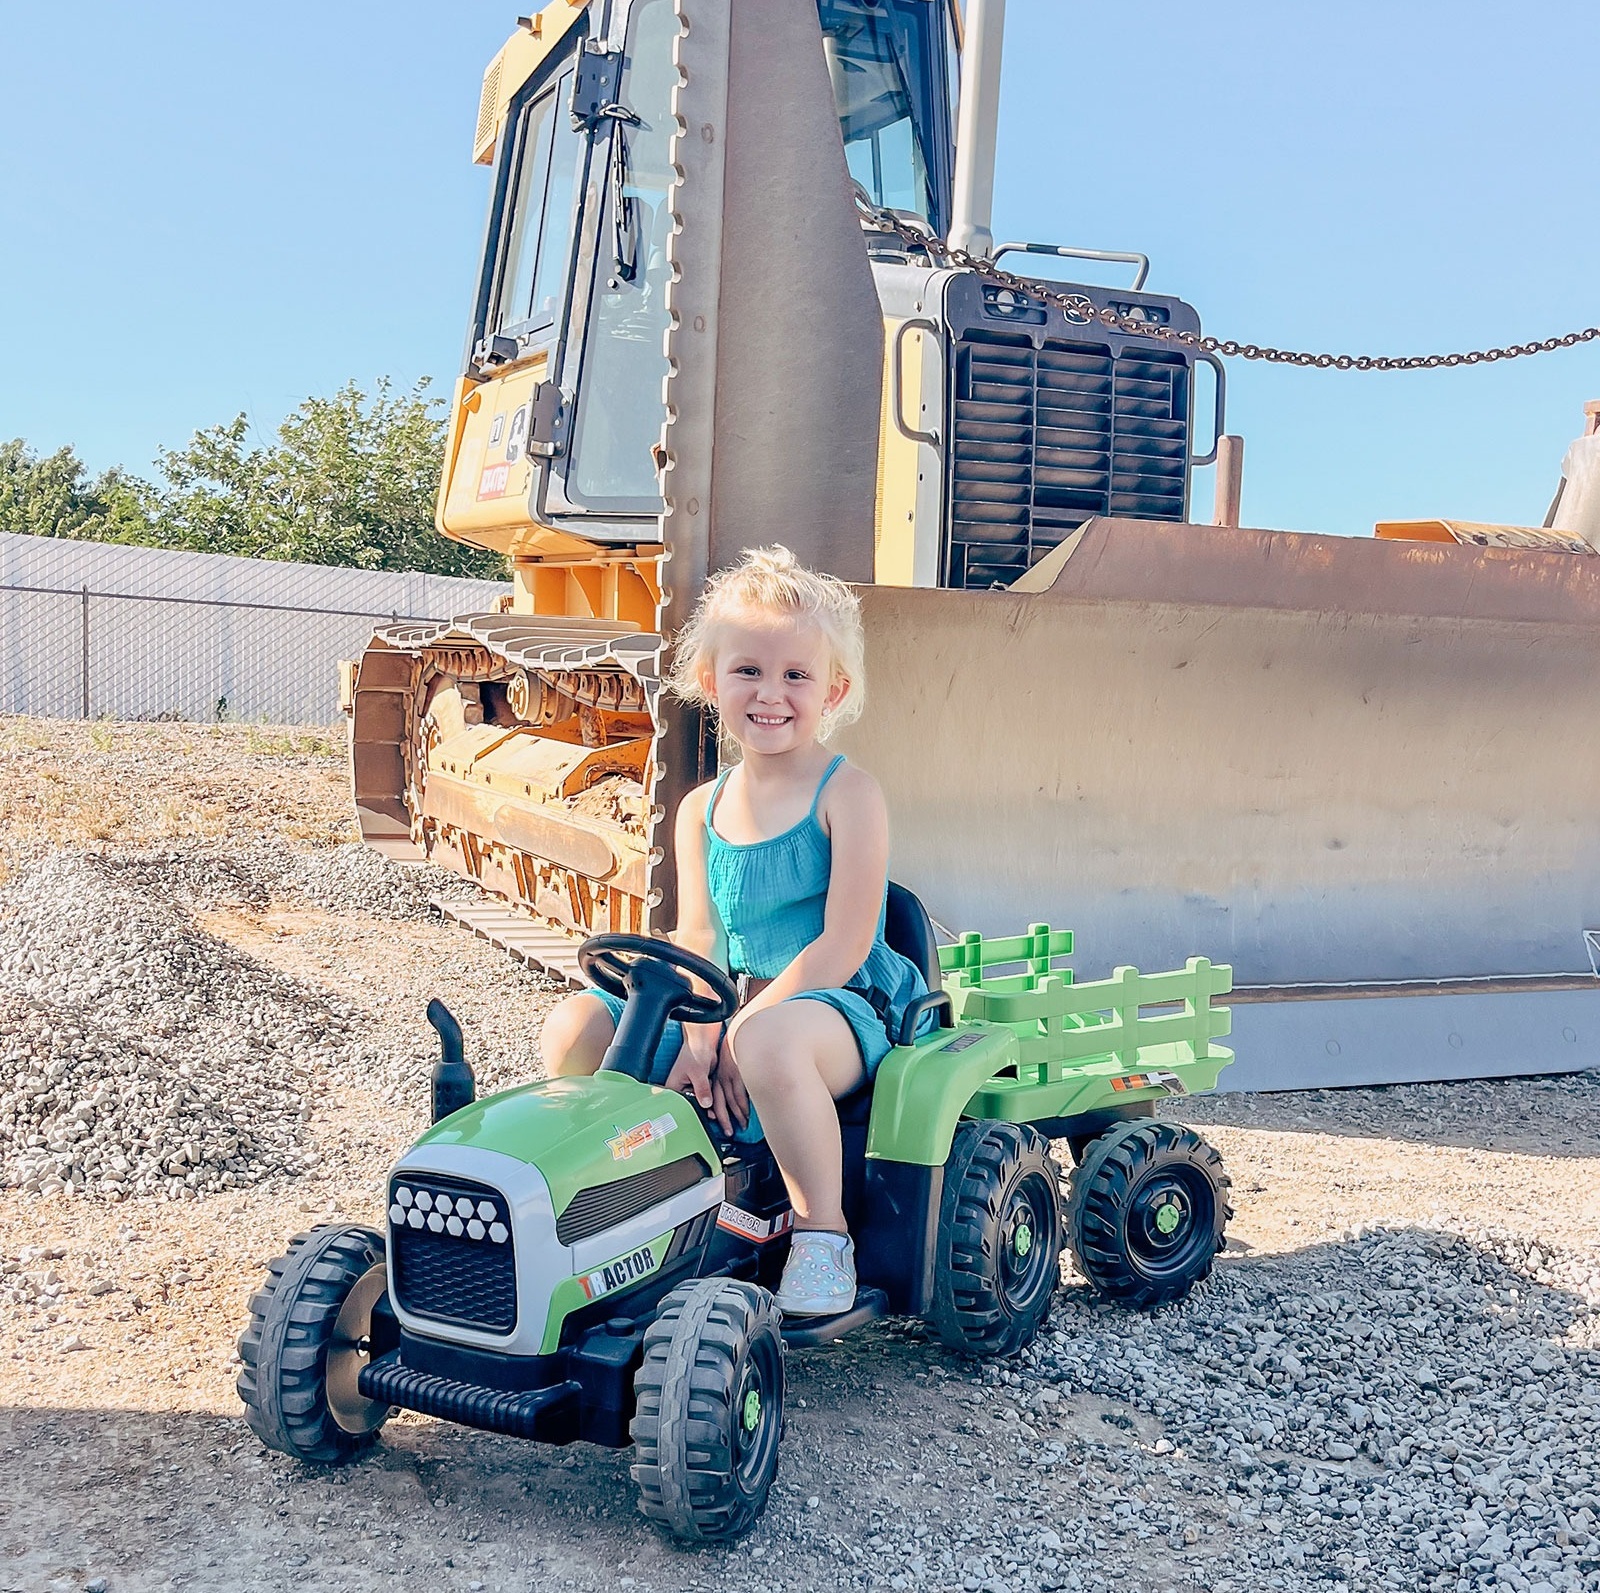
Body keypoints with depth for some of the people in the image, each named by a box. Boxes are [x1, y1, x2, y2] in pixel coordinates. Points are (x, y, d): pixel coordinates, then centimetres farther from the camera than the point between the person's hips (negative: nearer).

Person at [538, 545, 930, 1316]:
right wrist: (699, 1033, -16)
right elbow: (695, 936, 3)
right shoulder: (701, 810, 9)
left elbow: (843, 945, -15)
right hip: (728, 1012, 6)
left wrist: (740, 1030, -19)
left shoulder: (847, 794, -8)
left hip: (837, 1008, -6)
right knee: (574, 1027, -11)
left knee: (770, 1043, -40)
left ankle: (822, 1234, -20)